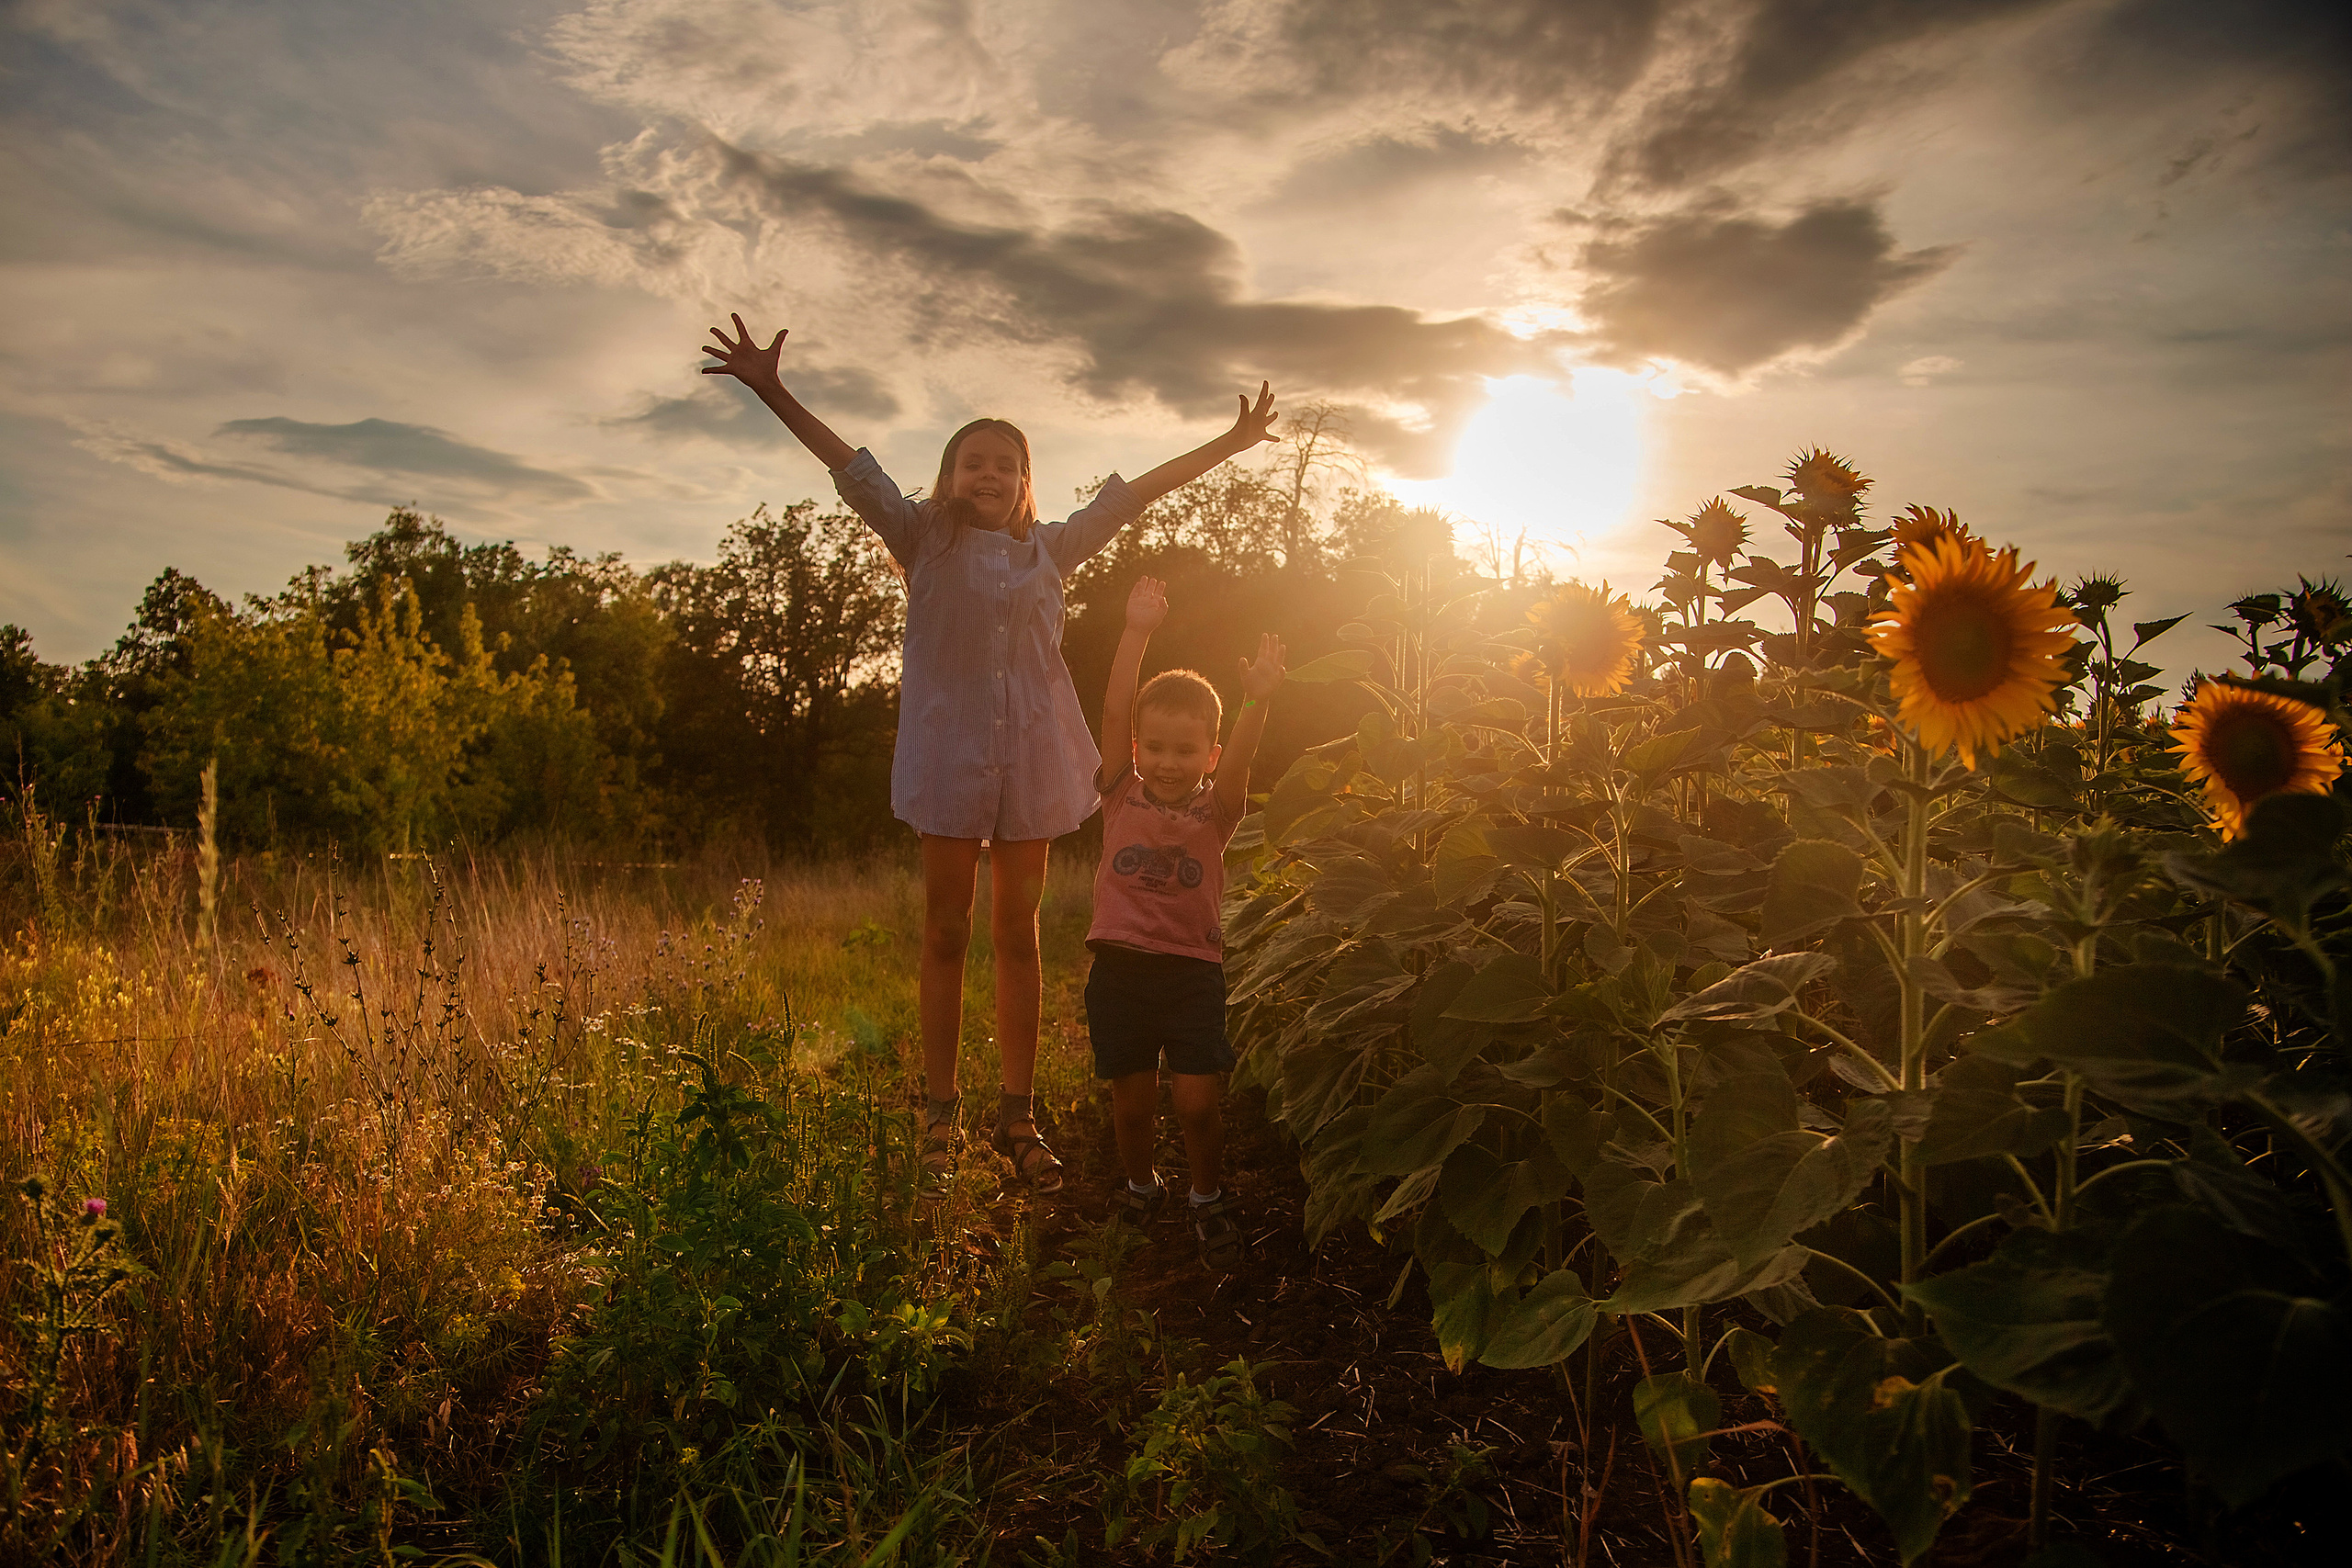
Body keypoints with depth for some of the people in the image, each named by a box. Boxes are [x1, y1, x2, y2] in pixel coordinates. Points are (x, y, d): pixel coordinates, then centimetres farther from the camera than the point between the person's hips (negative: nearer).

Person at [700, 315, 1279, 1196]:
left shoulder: (1050, 549, 12)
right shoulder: (926, 541, 5)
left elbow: (1133, 493, 15)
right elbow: (855, 471, -5)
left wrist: (1228, 445, 17)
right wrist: (773, 393, -15)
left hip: (1032, 759, 2)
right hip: (950, 753, -2)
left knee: (1018, 934, 7)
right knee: (946, 935, 5)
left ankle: (1017, 1116, 15)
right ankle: (940, 1119, 13)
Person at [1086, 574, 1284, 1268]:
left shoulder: (1214, 811, 1)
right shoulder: (1122, 795, 1)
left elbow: (1238, 757, -19)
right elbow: (1114, 711, -10)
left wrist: (1256, 703, -37)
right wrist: (1138, 631, -19)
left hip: (1192, 967, -1)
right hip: (1120, 966, 1)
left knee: (1198, 1101, -6)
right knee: (1131, 1100, 9)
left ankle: (1208, 1199, 21)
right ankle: (1141, 1187, 37)